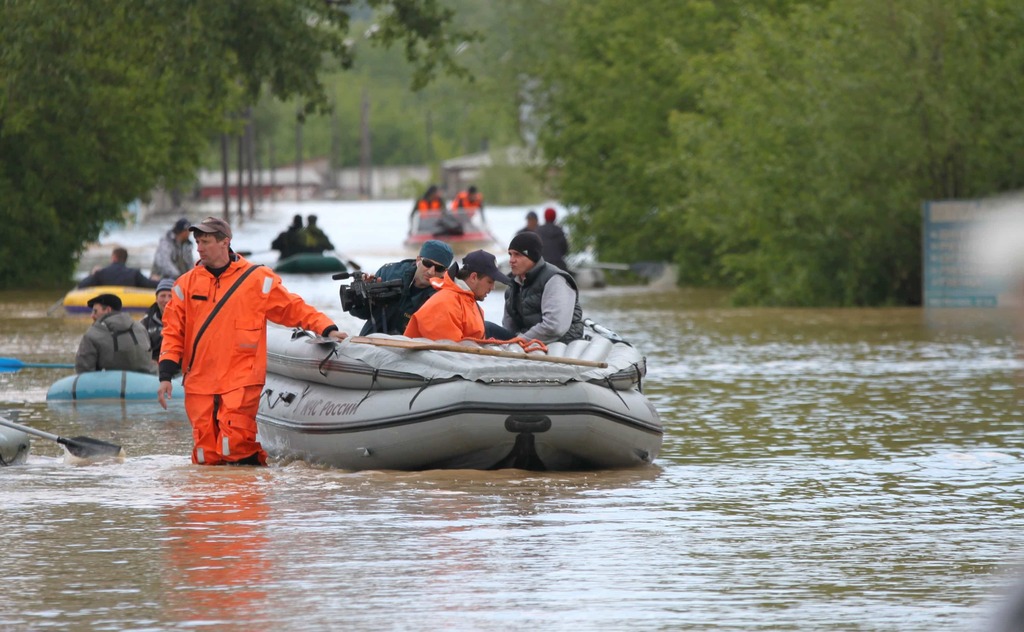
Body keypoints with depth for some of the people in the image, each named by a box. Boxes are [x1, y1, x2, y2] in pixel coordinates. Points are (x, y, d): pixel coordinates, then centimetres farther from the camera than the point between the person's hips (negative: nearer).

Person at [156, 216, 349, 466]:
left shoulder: (257, 279, 3)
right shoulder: (187, 284, 10)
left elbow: (294, 308, 5)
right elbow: (173, 331, 11)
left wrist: (327, 329, -7)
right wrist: (166, 375, 2)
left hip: (241, 381, -3)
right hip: (199, 382, 3)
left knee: (234, 447, -17)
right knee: (207, 457, -2)